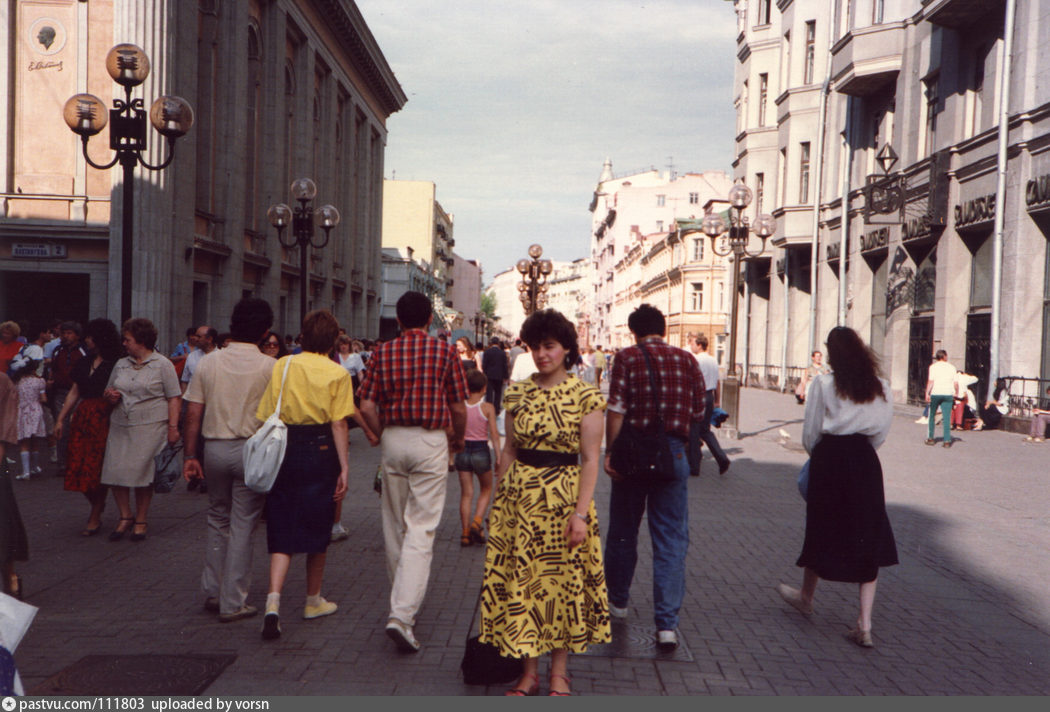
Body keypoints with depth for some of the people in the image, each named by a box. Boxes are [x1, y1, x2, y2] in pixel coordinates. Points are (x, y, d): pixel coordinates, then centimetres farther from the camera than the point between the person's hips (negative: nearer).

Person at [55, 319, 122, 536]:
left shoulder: (116, 364, -4)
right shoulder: (85, 362, 16)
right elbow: (75, 392, 18)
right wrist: (60, 419, 16)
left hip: (104, 418, -6)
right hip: (82, 417, 6)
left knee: (96, 467, -4)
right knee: (78, 466, 3)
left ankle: (95, 518, 8)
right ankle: (97, 503, 27)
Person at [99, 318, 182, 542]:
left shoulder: (162, 365, 1)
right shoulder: (121, 364, 17)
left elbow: (174, 399, -4)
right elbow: (108, 391, 27)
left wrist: (173, 426, -13)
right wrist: (109, 395, 2)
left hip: (150, 427, -5)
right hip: (120, 427, 5)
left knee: (142, 473, -4)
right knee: (115, 471, -4)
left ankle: (141, 520, 12)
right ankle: (125, 517, 13)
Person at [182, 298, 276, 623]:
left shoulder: (208, 362, 2)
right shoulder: (269, 366, -7)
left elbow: (193, 413, 2)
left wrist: (190, 455, 8)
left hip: (214, 447, 4)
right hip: (251, 450, -3)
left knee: (218, 519, 19)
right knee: (242, 525, 3)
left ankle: (212, 592, 24)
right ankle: (233, 603, 9)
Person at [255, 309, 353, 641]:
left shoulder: (281, 366, 3)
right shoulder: (337, 373, -4)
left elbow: (265, 416, 1)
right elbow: (339, 424, -10)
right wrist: (343, 468, -6)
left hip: (282, 449, 2)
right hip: (320, 450, -2)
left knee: (281, 530, 5)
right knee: (316, 527, 13)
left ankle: (273, 601, -13)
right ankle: (313, 600, 26)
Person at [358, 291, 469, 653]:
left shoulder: (383, 352, 4)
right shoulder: (445, 352, -3)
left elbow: (367, 406, -1)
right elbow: (459, 409, -2)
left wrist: (385, 436, 15)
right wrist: (458, 441, 16)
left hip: (393, 439, 3)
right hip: (431, 441, -3)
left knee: (394, 525, 17)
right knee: (421, 530, -5)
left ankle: (403, 600, 32)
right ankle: (402, 614, -15)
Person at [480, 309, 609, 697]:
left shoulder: (585, 396, -6)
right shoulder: (517, 393, 7)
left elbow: (590, 459, -8)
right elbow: (509, 450, 11)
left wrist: (581, 512, -14)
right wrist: (498, 500, 8)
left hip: (563, 497, -4)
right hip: (518, 497, 4)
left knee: (562, 580, 5)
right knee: (519, 581, 6)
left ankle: (559, 672, 19)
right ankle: (529, 672, 18)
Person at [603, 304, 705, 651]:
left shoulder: (627, 358, -4)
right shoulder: (687, 359, 5)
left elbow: (616, 410, -13)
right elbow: (699, 412, 7)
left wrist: (611, 453, -10)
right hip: (673, 454, 1)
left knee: (623, 531, 16)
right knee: (671, 540, 4)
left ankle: (617, 600, 34)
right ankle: (666, 623, -2)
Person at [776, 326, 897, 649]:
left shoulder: (823, 384, -8)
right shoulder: (881, 387, 2)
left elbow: (810, 431, -4)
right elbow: (882, 430, 6)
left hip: (829, 460, -2)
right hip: (865, 463, 2)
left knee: (822, 529, 14)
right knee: (868, 536, 5)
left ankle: (806, 596, 36)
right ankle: (864, 624, 1)